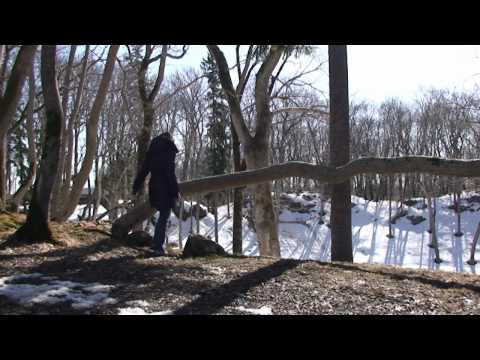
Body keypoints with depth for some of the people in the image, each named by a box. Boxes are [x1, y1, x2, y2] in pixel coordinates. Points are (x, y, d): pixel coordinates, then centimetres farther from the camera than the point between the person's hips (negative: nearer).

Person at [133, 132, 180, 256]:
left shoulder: (152, 152, 12)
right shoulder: (168, 151, -7)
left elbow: (143, 170, 13)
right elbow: (170, 172, -15)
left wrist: (136, 187, 17)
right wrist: (175, 190, -13)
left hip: (154, 187, 7)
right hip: (166, 188, -7)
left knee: (162, 215, 20)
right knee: (164, 217, -1)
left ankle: (156, 243, 22)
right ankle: (158, 247, -1)